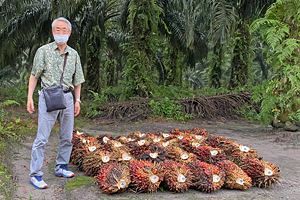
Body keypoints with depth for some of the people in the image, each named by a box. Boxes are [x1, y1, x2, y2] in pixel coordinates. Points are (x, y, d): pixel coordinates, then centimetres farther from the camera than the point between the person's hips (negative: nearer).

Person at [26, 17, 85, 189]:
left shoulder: (74, 54, 10)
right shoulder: (44, 51, 0)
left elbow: (77, 80, 15)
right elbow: (34, 75, 1)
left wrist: (77, 100, 10)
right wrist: (30, 97, -6)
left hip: (67, 97, 4)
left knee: (67, 137, 11)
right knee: (42, 138, -6)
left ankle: (61, 167, 26)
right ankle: (35, 174, 1)